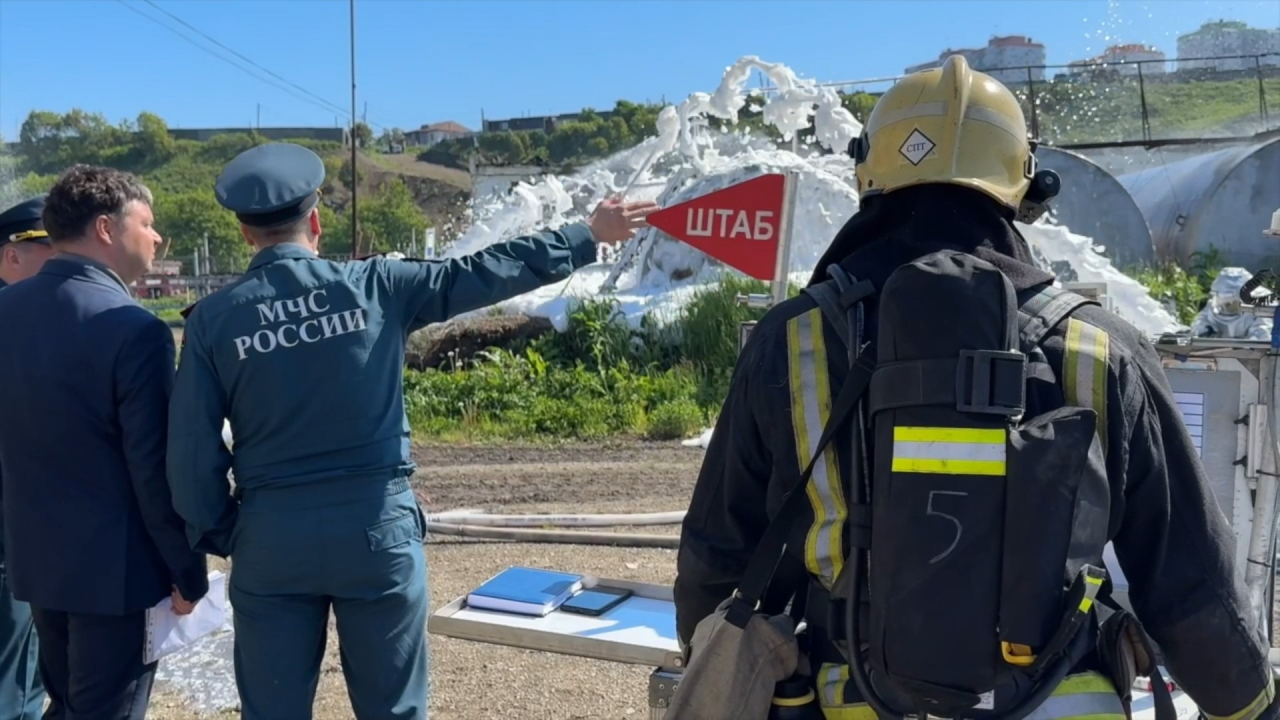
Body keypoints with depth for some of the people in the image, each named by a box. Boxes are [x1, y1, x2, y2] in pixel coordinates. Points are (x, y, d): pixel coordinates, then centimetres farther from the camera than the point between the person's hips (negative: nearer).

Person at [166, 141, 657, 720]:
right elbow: (484, 273, -1)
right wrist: (587, 236, 9)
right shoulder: (374, 285, -6)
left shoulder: (213, 317, -3)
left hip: (270, 539, 1)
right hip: (377, 528, -1)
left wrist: (216, 536, 13)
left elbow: (192, 451, -2)